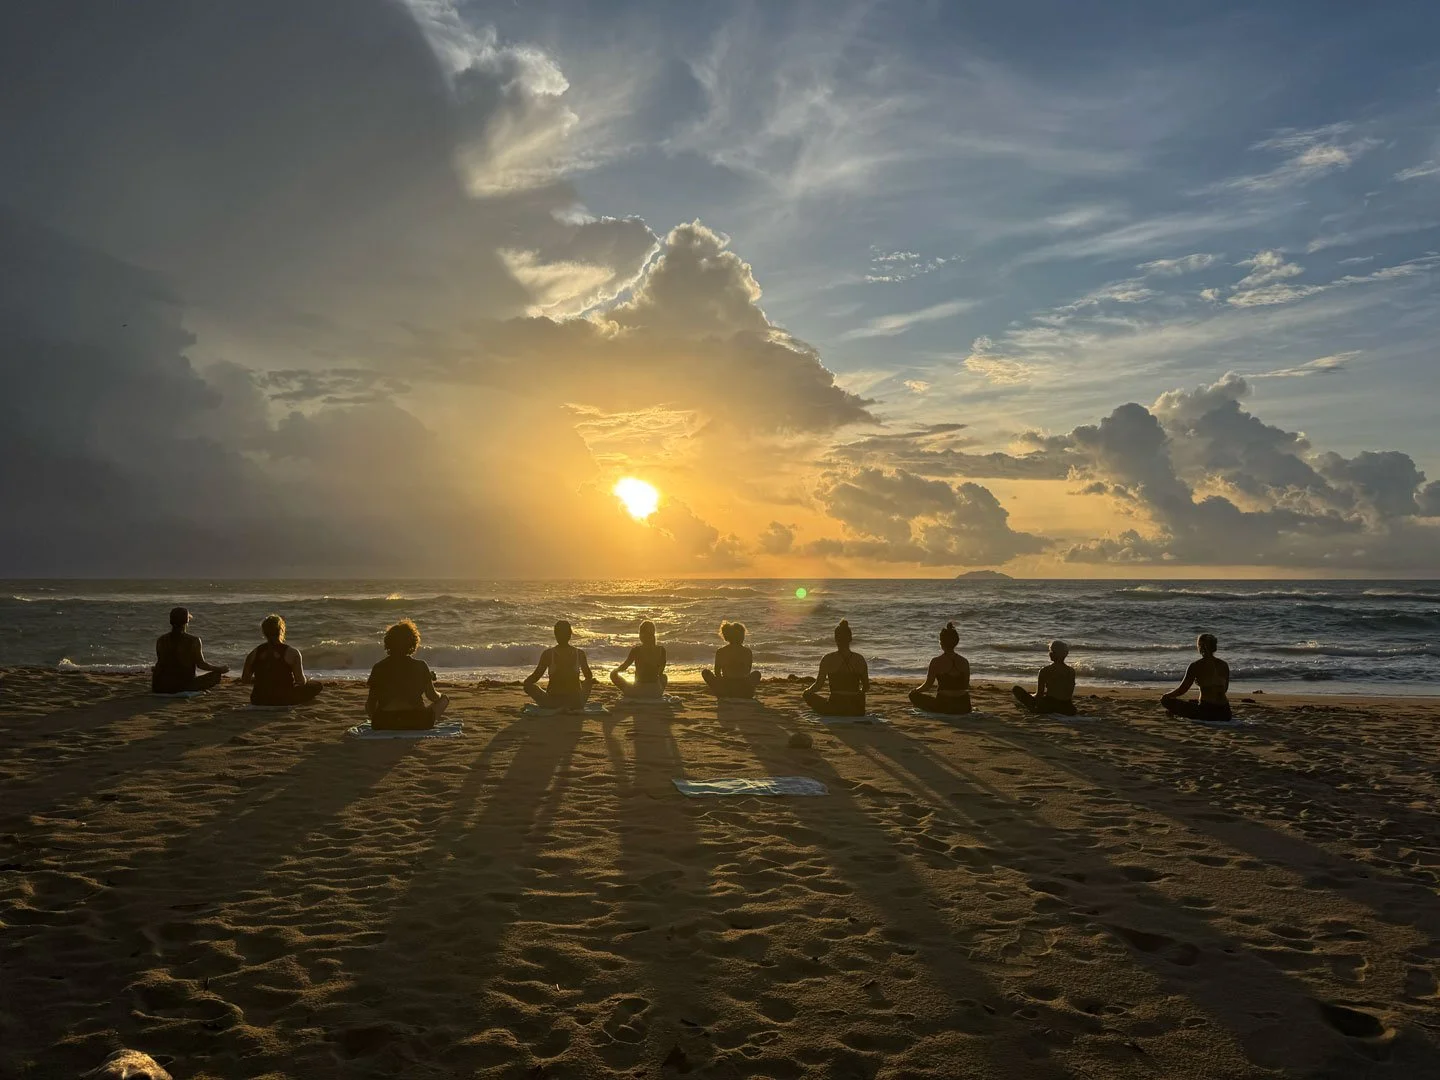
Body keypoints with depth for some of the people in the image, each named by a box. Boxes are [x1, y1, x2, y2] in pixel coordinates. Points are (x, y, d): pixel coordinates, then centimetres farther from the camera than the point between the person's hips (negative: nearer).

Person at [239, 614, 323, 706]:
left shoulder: (255, 653, -2)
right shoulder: (291, 652, -14)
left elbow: (244, 679, 3)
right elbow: (301, 681, -13)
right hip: (284, 700, -5)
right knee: (317, 685, 14)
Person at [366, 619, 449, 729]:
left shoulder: (379, 668, 4)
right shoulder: (420, 666, 1)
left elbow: (371, 701, 9)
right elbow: (432, 696, 9)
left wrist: (374, 720, 28)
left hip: (384, 724, 2)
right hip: (417, 724, -2)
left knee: (368, 700, 32)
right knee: (443, 699, 22)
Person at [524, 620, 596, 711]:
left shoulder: (548, 654, -9)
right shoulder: (579, 653, -4)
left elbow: (535, 677, -4)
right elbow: (589, 676, 8)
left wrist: (527, 682, 18)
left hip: (552, 703, -2)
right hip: (576, 703, 2)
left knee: (528, 685, 20)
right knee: (589, 681, 32)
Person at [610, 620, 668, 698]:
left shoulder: (636, 650, -11)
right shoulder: (661, 650, -4)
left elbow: (624, 666, -1)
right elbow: (660, 672, 9)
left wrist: (616, 670, 22)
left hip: (638, 691, -3)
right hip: (656, 692, 3)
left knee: (613, 674, 15)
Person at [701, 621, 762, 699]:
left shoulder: (720, 651, -1)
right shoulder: (747, 651, 0)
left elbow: (717, 673, 8)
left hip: (724, 691, -1)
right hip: (744, 692, 2)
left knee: (704, 671, 22)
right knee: (756, 673, 33)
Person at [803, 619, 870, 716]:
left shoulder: (828, 659, -9)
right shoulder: (859, 659, -2)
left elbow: (818, 685, -6)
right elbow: (867, 688, 5)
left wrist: (808, 690, 16)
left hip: (836, 709, -4)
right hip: (857, 712, 4)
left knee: (808, 695, 19)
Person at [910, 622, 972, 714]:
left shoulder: (936, 662, -10)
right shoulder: (964, 662, 1)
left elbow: (927, 686, -5)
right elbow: (966, 687, 10)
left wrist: (915, 690, 16)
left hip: (944, 706, -6)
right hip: (963, 707, 6)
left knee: (913, 695, 15)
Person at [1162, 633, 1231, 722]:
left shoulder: (1195, 666, -6)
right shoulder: (1224, 665, 9)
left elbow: (1182, 690, -2)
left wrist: (1166, 696, 16)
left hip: (1206, 712, -6)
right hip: (1224, 714, 6)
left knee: (1166, 700, 4)